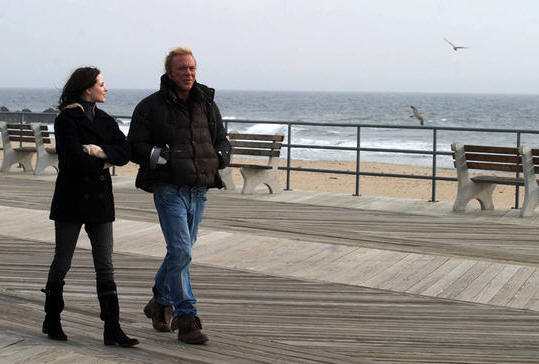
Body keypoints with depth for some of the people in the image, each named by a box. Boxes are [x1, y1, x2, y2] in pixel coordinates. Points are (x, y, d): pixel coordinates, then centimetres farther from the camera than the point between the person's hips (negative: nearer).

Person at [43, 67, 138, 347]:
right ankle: (52, 320, 24)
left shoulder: (105, 120, 13)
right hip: (71, 200, -5)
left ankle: (112, 329, 1)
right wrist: (103, 164, -6)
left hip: (100, 200, 5)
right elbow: (73, 159, -19)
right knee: (62, 262, 6)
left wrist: (100, 151, -15)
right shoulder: (66, 120, -6)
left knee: (105, 266, 1)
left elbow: (124, 154, 1)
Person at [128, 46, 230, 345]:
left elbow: (222, 141, 22)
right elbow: (134, 146, -1)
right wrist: (156, 155, -18)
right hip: (169, 188, -5)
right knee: (180, 251, -14)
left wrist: (219, 157, 1)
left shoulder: (207, 105, 11)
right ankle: (186, 319, -6)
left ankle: (160, 303, 36)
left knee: (181, 250, 15)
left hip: (199, 190, 5)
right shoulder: (150, 107, -2)